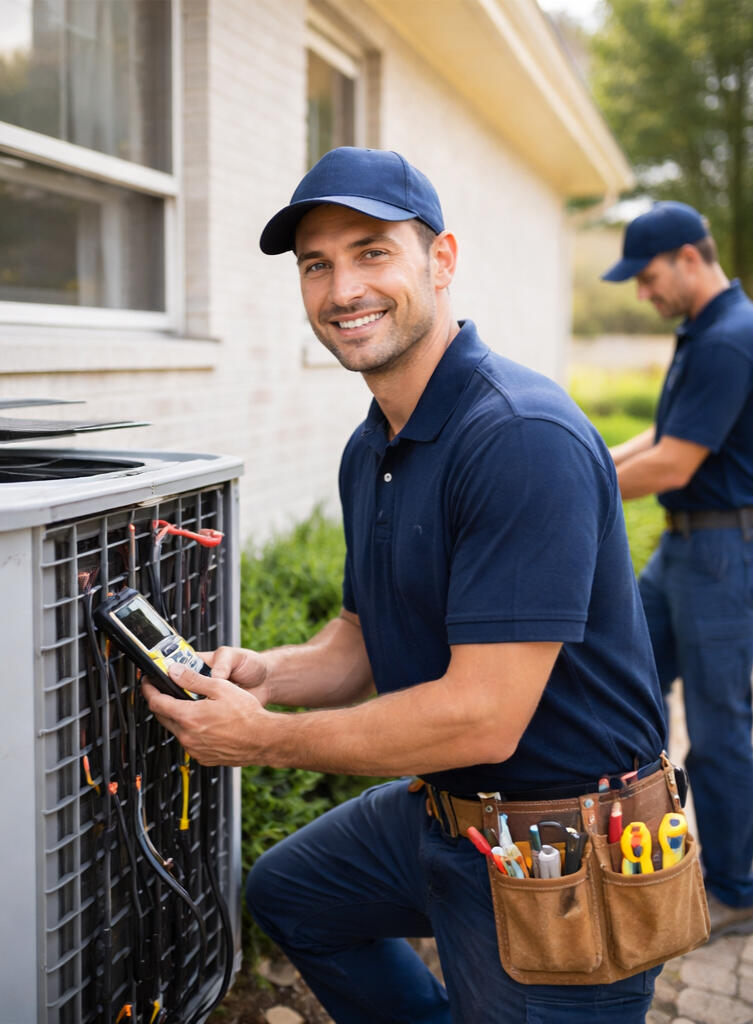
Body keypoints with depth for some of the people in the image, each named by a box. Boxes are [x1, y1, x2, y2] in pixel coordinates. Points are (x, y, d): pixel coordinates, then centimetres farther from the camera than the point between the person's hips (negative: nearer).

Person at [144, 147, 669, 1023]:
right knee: (286, 891, 27)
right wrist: (268, 672, -8)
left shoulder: (526, 439, -27)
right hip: (438, 809, 10)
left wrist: (262, 739, -20)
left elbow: (482, 717, -29)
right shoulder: (370, 449, 5)